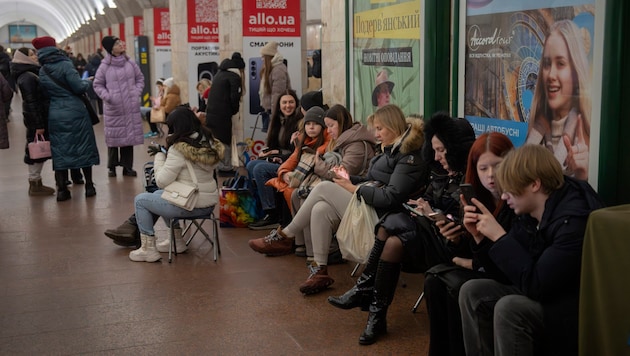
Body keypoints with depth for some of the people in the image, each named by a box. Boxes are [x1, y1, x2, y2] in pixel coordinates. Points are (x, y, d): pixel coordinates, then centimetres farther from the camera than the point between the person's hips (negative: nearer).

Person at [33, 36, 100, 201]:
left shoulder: (42, 72, 5)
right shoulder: (65, 65, -11)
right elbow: (78, 87, -15)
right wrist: (88, 82, 4)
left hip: (55, 115, 4)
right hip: (75, 112, -4)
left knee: (59, 151, 7)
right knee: (83, 147, 7)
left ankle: (62, 189, 5)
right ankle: (89, 186, 12)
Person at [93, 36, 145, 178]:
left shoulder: (130, 63, 3)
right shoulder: (104, 66, -5)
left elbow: (140, 79, 14)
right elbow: (98, 85, 3)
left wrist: (137, 93, 0)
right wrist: (107, 96, -11)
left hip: (130, 107, 3)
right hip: (113, 108, -3)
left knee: (130, 135, 5)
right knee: (113, 137, 3)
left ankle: (127, 166, 15)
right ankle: (112, 167, 16)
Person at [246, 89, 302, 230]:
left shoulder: (300, 122, -10)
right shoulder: (278, 121, 15)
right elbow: (272, 145, 21)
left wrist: (278, 153, -14)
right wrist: (267, 152, 1)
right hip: (278, 160, 8)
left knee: (260, 168, -24)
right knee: (251, 164, -11)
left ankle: (272, 215, -20)